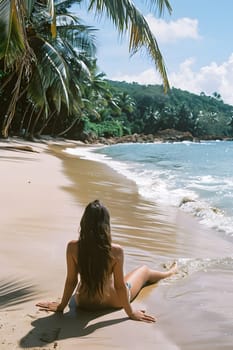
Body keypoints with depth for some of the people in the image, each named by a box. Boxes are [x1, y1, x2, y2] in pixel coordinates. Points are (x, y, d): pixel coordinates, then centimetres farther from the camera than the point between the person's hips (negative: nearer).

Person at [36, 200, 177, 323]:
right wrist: (131, 312, -5)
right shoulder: (116, 251, -30)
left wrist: (61, 306, 1)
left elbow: (71, 280, -14)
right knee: (144, 270, 25)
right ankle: (170, 272, 59)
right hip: (111, 302, -2)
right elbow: (120, 285, -21)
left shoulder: (73, 247, -25)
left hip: (84, 303, 2)